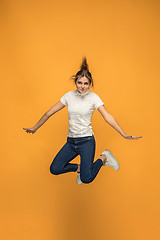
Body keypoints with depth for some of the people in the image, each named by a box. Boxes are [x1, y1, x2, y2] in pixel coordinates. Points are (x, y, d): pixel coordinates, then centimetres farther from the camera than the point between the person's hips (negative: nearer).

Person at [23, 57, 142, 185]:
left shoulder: (93, 97, -7)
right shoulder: (69, 96, 3)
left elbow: (108, 117, -14)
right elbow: (49, 113, 9)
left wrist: (124, 134, -25)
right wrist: (35, 128, 13)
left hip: (86, 141, -4)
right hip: (71, 141, 4)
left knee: (86, 179, -14)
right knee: (55, 169, -11)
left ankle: (104, 158, 13)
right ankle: (79, 167, 17)